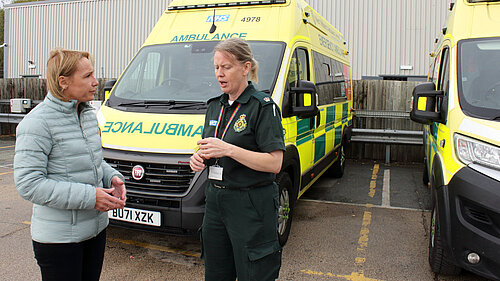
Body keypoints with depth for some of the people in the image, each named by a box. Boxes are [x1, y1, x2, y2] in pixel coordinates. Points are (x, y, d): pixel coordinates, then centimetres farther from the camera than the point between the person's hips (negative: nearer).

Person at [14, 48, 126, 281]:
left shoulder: (88, 114, 8)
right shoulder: (36, 123, -16)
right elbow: (28, 184, -20)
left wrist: (112, 177, 0)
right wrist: (88, 196, -23)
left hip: (96, 228, 8)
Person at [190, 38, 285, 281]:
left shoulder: (263, 106, -12)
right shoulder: (215, 106, 10)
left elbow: (275, 164, -18)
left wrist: (228, 150, -24)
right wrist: (199, 158, -2)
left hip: (251, 206, -7)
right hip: (214, 201, 7)